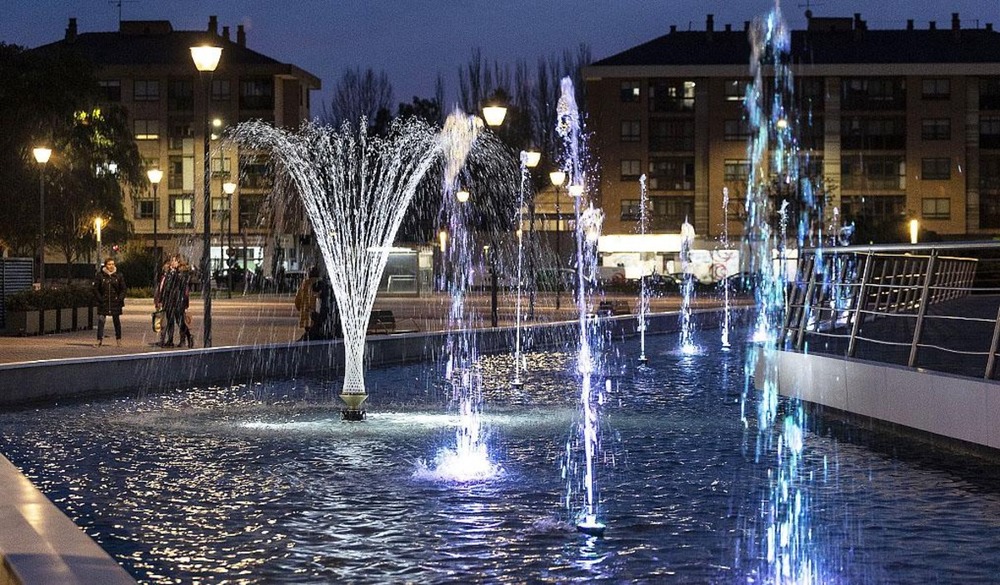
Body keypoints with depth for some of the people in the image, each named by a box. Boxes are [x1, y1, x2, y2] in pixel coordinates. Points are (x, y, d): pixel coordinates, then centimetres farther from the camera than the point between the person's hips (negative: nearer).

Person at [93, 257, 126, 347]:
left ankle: (118, 339, 17)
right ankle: (99, 339, -5)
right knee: (101, 321, -7)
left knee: (117, 321, 7)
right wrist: (100, 299, -7)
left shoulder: (118, 275, 4)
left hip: (115, 303, 1)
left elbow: (123, 289, 8)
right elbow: (95, 289, 2)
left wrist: (120, 299, -4)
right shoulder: (100, 275, -1)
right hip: (103, 303, -1)